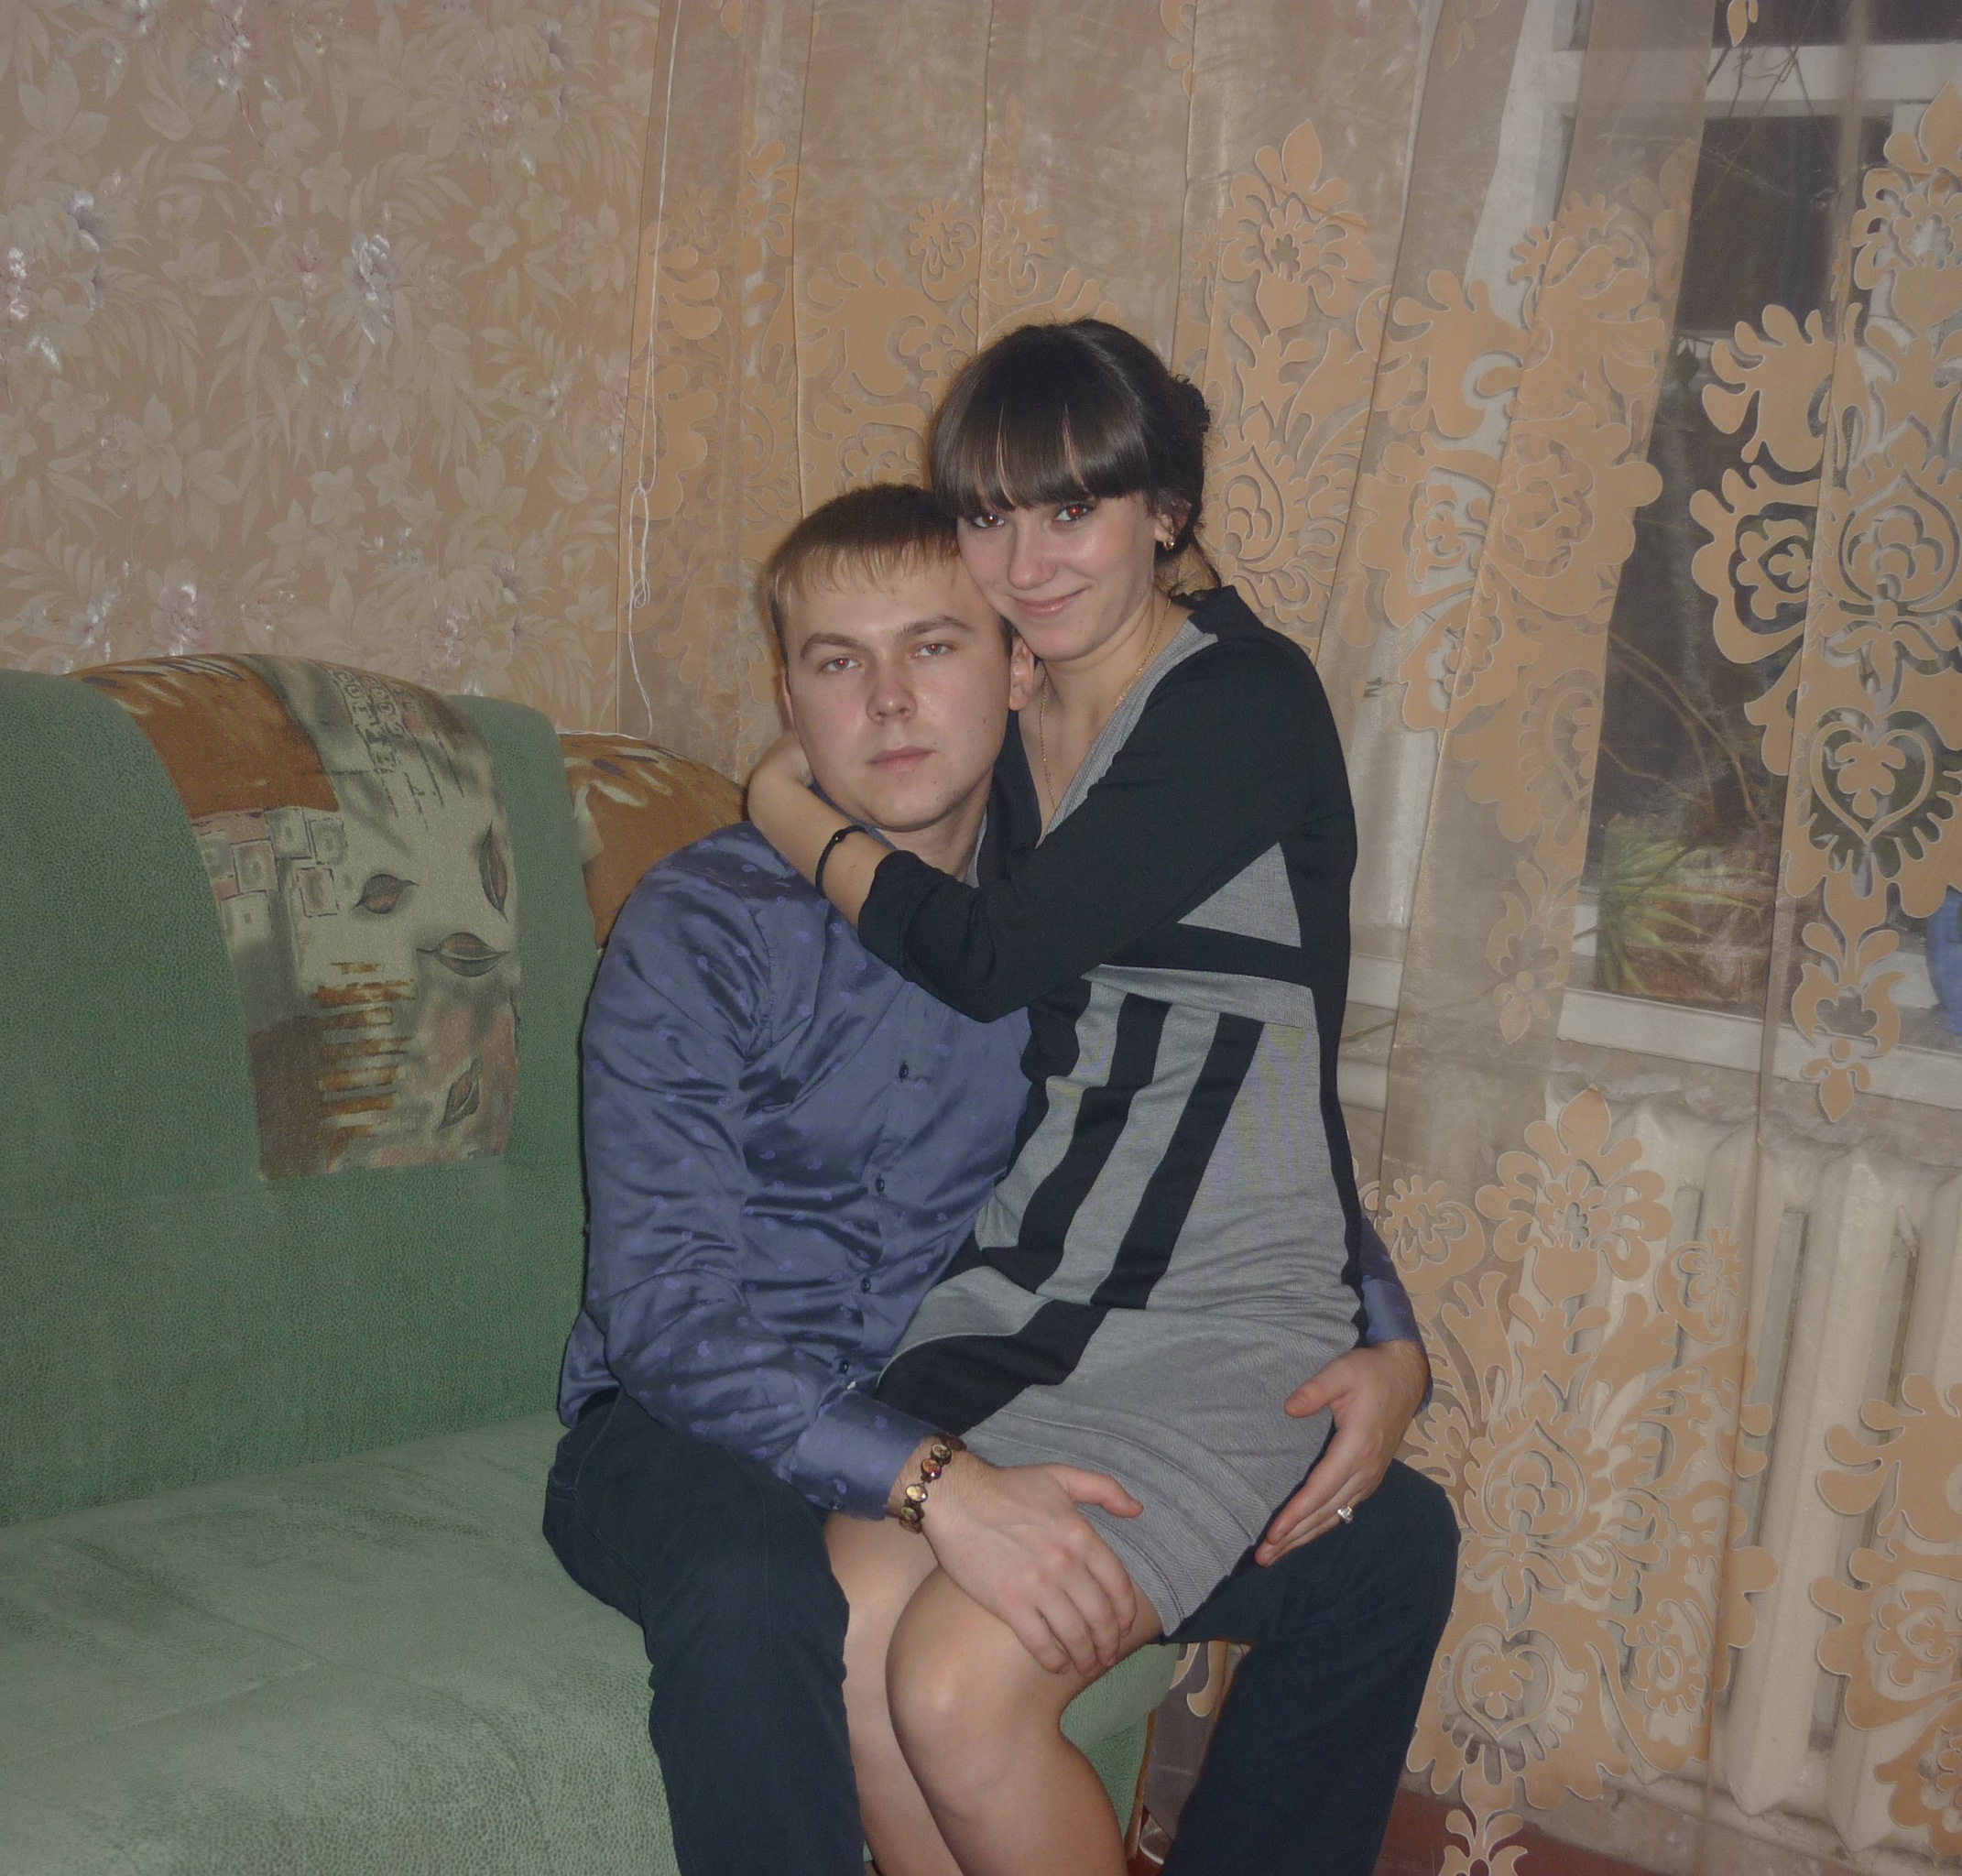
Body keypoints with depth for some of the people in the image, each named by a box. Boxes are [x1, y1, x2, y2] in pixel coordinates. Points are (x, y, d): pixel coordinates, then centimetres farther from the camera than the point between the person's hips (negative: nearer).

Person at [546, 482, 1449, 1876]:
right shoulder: (702, 930, -16)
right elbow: (664, 1306, -24)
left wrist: (1388, 1350, -7)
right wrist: (932, 1487, -37)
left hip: (971, 1403, 5)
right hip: (701, 1427, -4)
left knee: (1383, 1541, -5)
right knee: (755, 1595, -39)